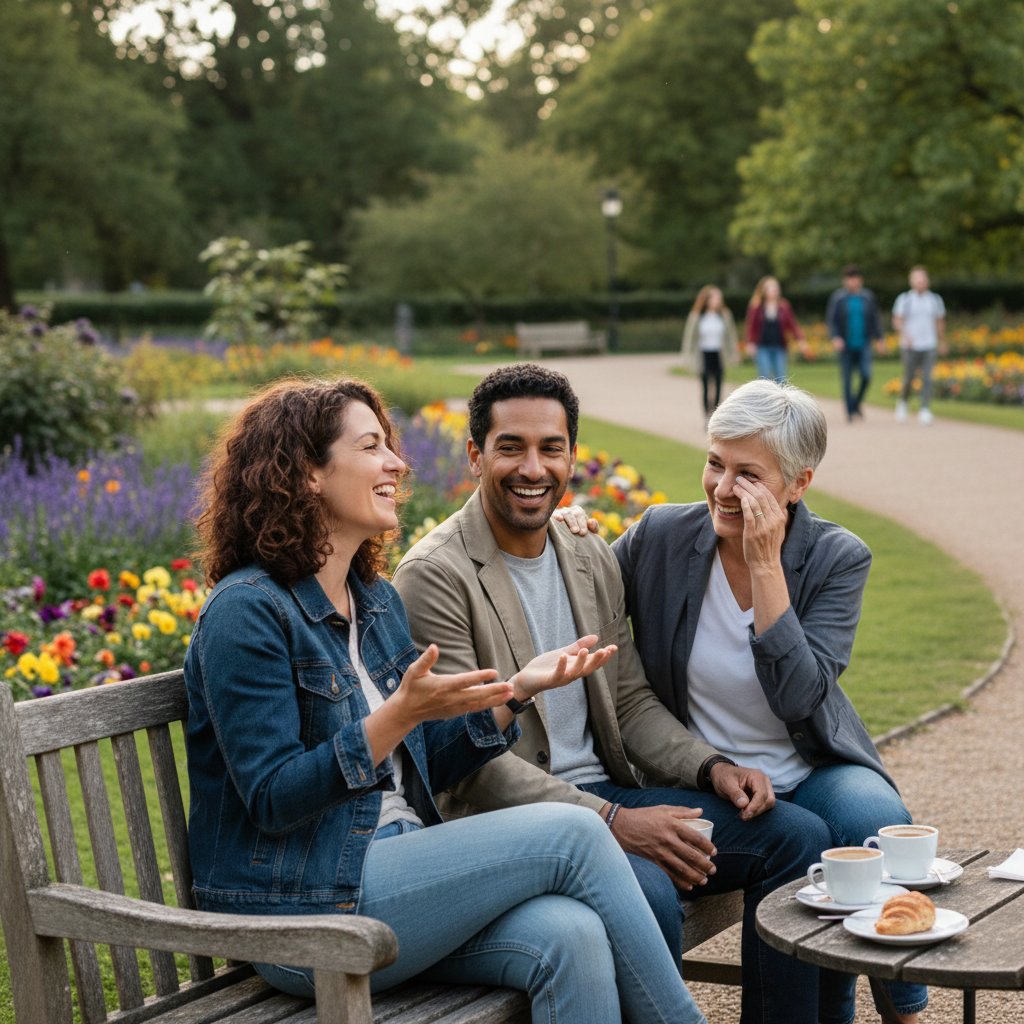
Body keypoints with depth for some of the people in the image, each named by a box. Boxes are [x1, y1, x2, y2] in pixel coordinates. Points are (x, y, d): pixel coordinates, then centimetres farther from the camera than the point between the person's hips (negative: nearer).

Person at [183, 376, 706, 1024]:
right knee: (572, 835, -17)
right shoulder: (247, 611, -10)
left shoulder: (377, 600, 14)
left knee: (570, 936, -23)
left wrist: (518, 689, 2)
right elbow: (273, 799, -17)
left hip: (401, 866, 7)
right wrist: (399, 713, -26)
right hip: (305, 910, -7)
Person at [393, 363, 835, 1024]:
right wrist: (614, 822, -22)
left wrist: (711, 767, -3)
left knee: (798, 835, -6)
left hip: (606, 792, 8)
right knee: (647, 893, -34)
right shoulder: (435, 576, -11)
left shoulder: (593, 561, 13)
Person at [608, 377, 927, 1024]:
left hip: (814, 770, 1)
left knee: (879, 823, -30)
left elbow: (798, 698, -22)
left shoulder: (839, 558, -9)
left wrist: (764, 564, -25)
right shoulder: (662, 536, -7)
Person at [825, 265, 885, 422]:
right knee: (847, 379, 0)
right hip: (845, 345, -1)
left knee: (866, 375, -12)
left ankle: (857, 403, 14)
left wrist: (878, 337, 9)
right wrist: (835, 337, -16)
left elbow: (875, 318, 14)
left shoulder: (868, 297, 5)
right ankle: (850, 411, 11)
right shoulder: (837, 297, -2)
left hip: (863, 345, 1)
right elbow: (830, 319, -2)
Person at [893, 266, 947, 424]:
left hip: (929, 346, 1)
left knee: (927, 379, -11)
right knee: (909, 379, 5)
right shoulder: (904, 299, 0)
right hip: (910, 346, -1)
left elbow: (940, 322, 18)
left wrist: (942, 342, 24)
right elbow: (897, 321, -7)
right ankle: (903, 402, 33)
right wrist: (904, 335, -25)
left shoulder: (935, 300, 8)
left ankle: (925, 411, -13)